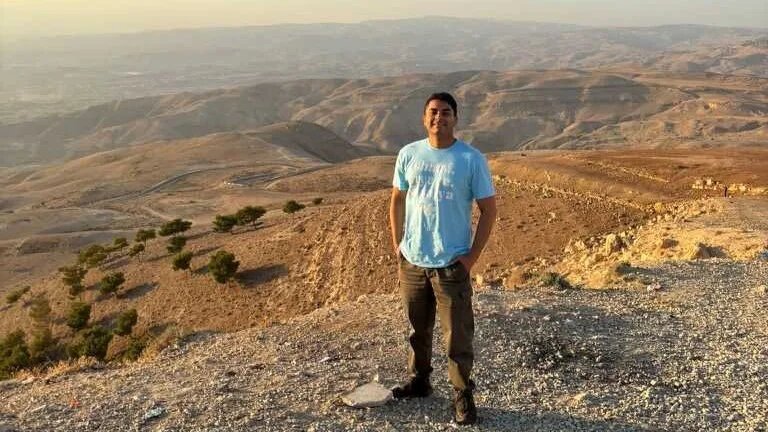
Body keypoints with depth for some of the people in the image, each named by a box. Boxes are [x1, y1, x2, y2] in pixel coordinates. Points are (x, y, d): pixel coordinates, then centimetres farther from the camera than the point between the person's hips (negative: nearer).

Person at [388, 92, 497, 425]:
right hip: (411, 260, 4)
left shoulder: (472, 159, -8)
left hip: (452, 264, -3)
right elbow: (397, 200, 12)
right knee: (417, 328, 19)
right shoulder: (408, 154, 1)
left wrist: (472, 255, -9)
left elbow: (489, 209, -4)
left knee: (458, 334, 2)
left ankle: (462, 394, 18)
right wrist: (397, 244, 6)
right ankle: (419, 380, 38)